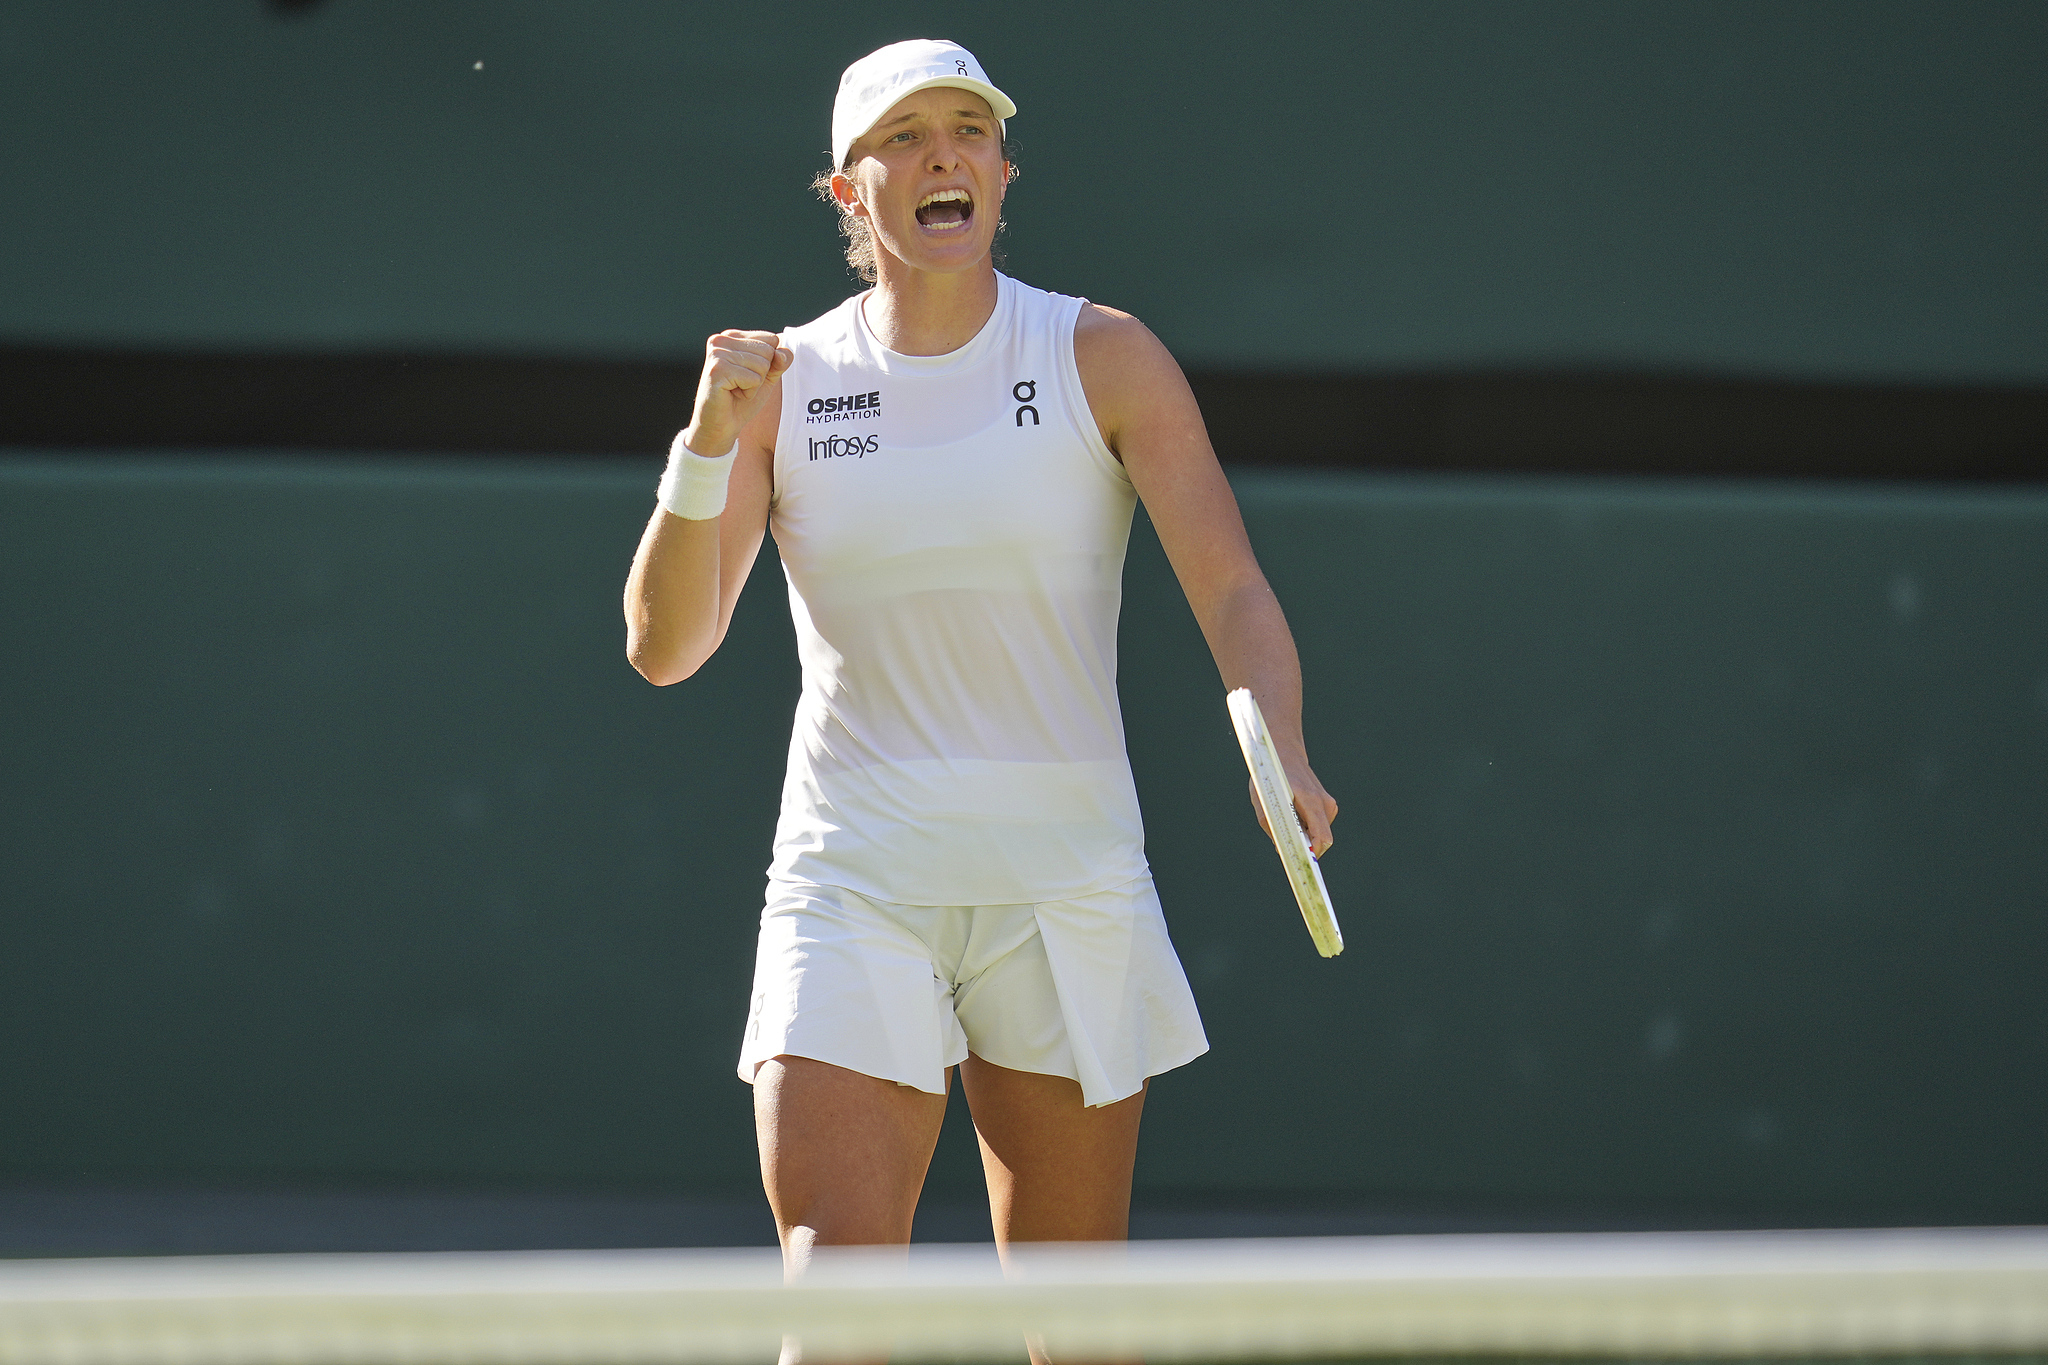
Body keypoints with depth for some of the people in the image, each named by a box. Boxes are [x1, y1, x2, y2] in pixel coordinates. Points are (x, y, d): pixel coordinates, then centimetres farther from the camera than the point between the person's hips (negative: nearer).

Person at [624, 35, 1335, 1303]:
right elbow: (666, 647, -2)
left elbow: (1235, 592, -7)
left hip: (1066, 883, 0)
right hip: (854, 886, 0)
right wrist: (710, 444, -17)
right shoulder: (786, 382, 3)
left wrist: (1282, 759, -26)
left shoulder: (1104, 359, 0)